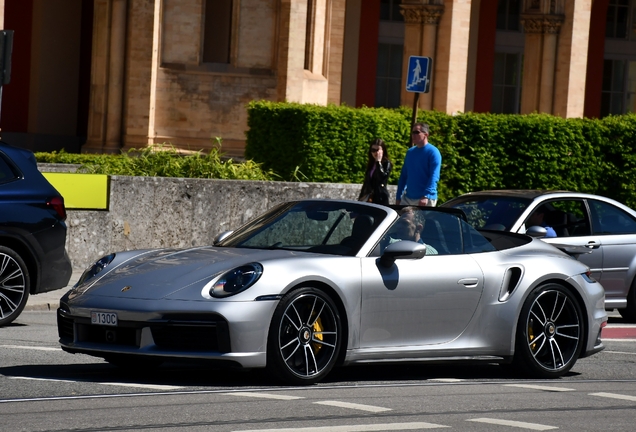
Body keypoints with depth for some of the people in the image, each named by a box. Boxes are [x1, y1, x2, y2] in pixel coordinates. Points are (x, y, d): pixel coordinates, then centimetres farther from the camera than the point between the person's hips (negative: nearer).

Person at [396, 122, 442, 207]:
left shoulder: (433, 152, -8)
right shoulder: (410, 152, 14)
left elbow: (434, 177, -18)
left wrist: (426, 196, -29)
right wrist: (398, 197, 12)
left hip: (425, 200, -7)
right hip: (407, 198, 7)